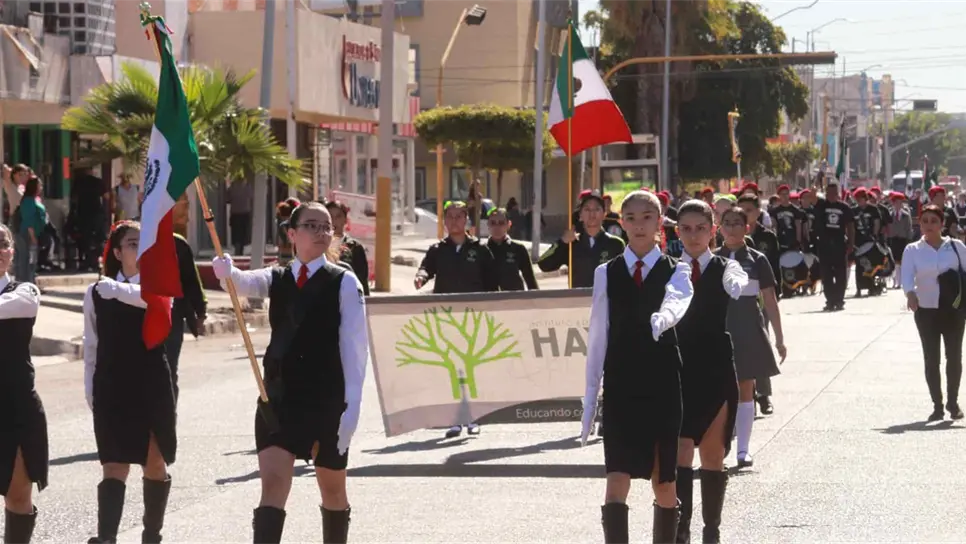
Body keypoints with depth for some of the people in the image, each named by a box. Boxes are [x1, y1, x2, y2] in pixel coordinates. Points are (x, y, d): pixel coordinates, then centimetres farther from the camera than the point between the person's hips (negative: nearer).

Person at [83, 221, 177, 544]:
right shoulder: (96, 293, 4)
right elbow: (91, 346, 7)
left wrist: (115, 288, -17)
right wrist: (91, 390, 3)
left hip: (153, 386, 1)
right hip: (112, 388, -1)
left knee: (155, 463, 10)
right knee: (114, 466, -8)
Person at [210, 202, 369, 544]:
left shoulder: (344, 282, -3)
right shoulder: (277, 279, 7)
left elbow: (355, 346, -7)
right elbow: (246, 283, -15)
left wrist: (352, 405, -14)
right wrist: (227, 272, -39)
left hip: (327, 399, -2)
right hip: (278, 397, 2)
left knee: (332, 488, 13)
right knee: (272, 484, -10)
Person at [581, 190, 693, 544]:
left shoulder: (675, 272, 1)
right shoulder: (606, 274, 6)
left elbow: (676, 302, -23)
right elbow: (598, 337, 8)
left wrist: (661, 319, -48)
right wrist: (590, 397, 6)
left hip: (662, 385, -1)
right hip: (620, 385, 1)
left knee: (664, 481, 9)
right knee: (617, 479, -10)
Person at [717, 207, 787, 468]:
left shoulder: (757, 260, 1)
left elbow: (770, 300, 2)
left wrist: (779, 338, -1)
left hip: (748, 331, 0)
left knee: (745, 389, 3)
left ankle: (743, 449, 6)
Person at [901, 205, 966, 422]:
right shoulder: (912, 250, 0)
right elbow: (906, 275, -12)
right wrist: (910, 294, -32)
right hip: (926, 310, 0)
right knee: (931, 358, 2)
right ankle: (937, 405, 10)